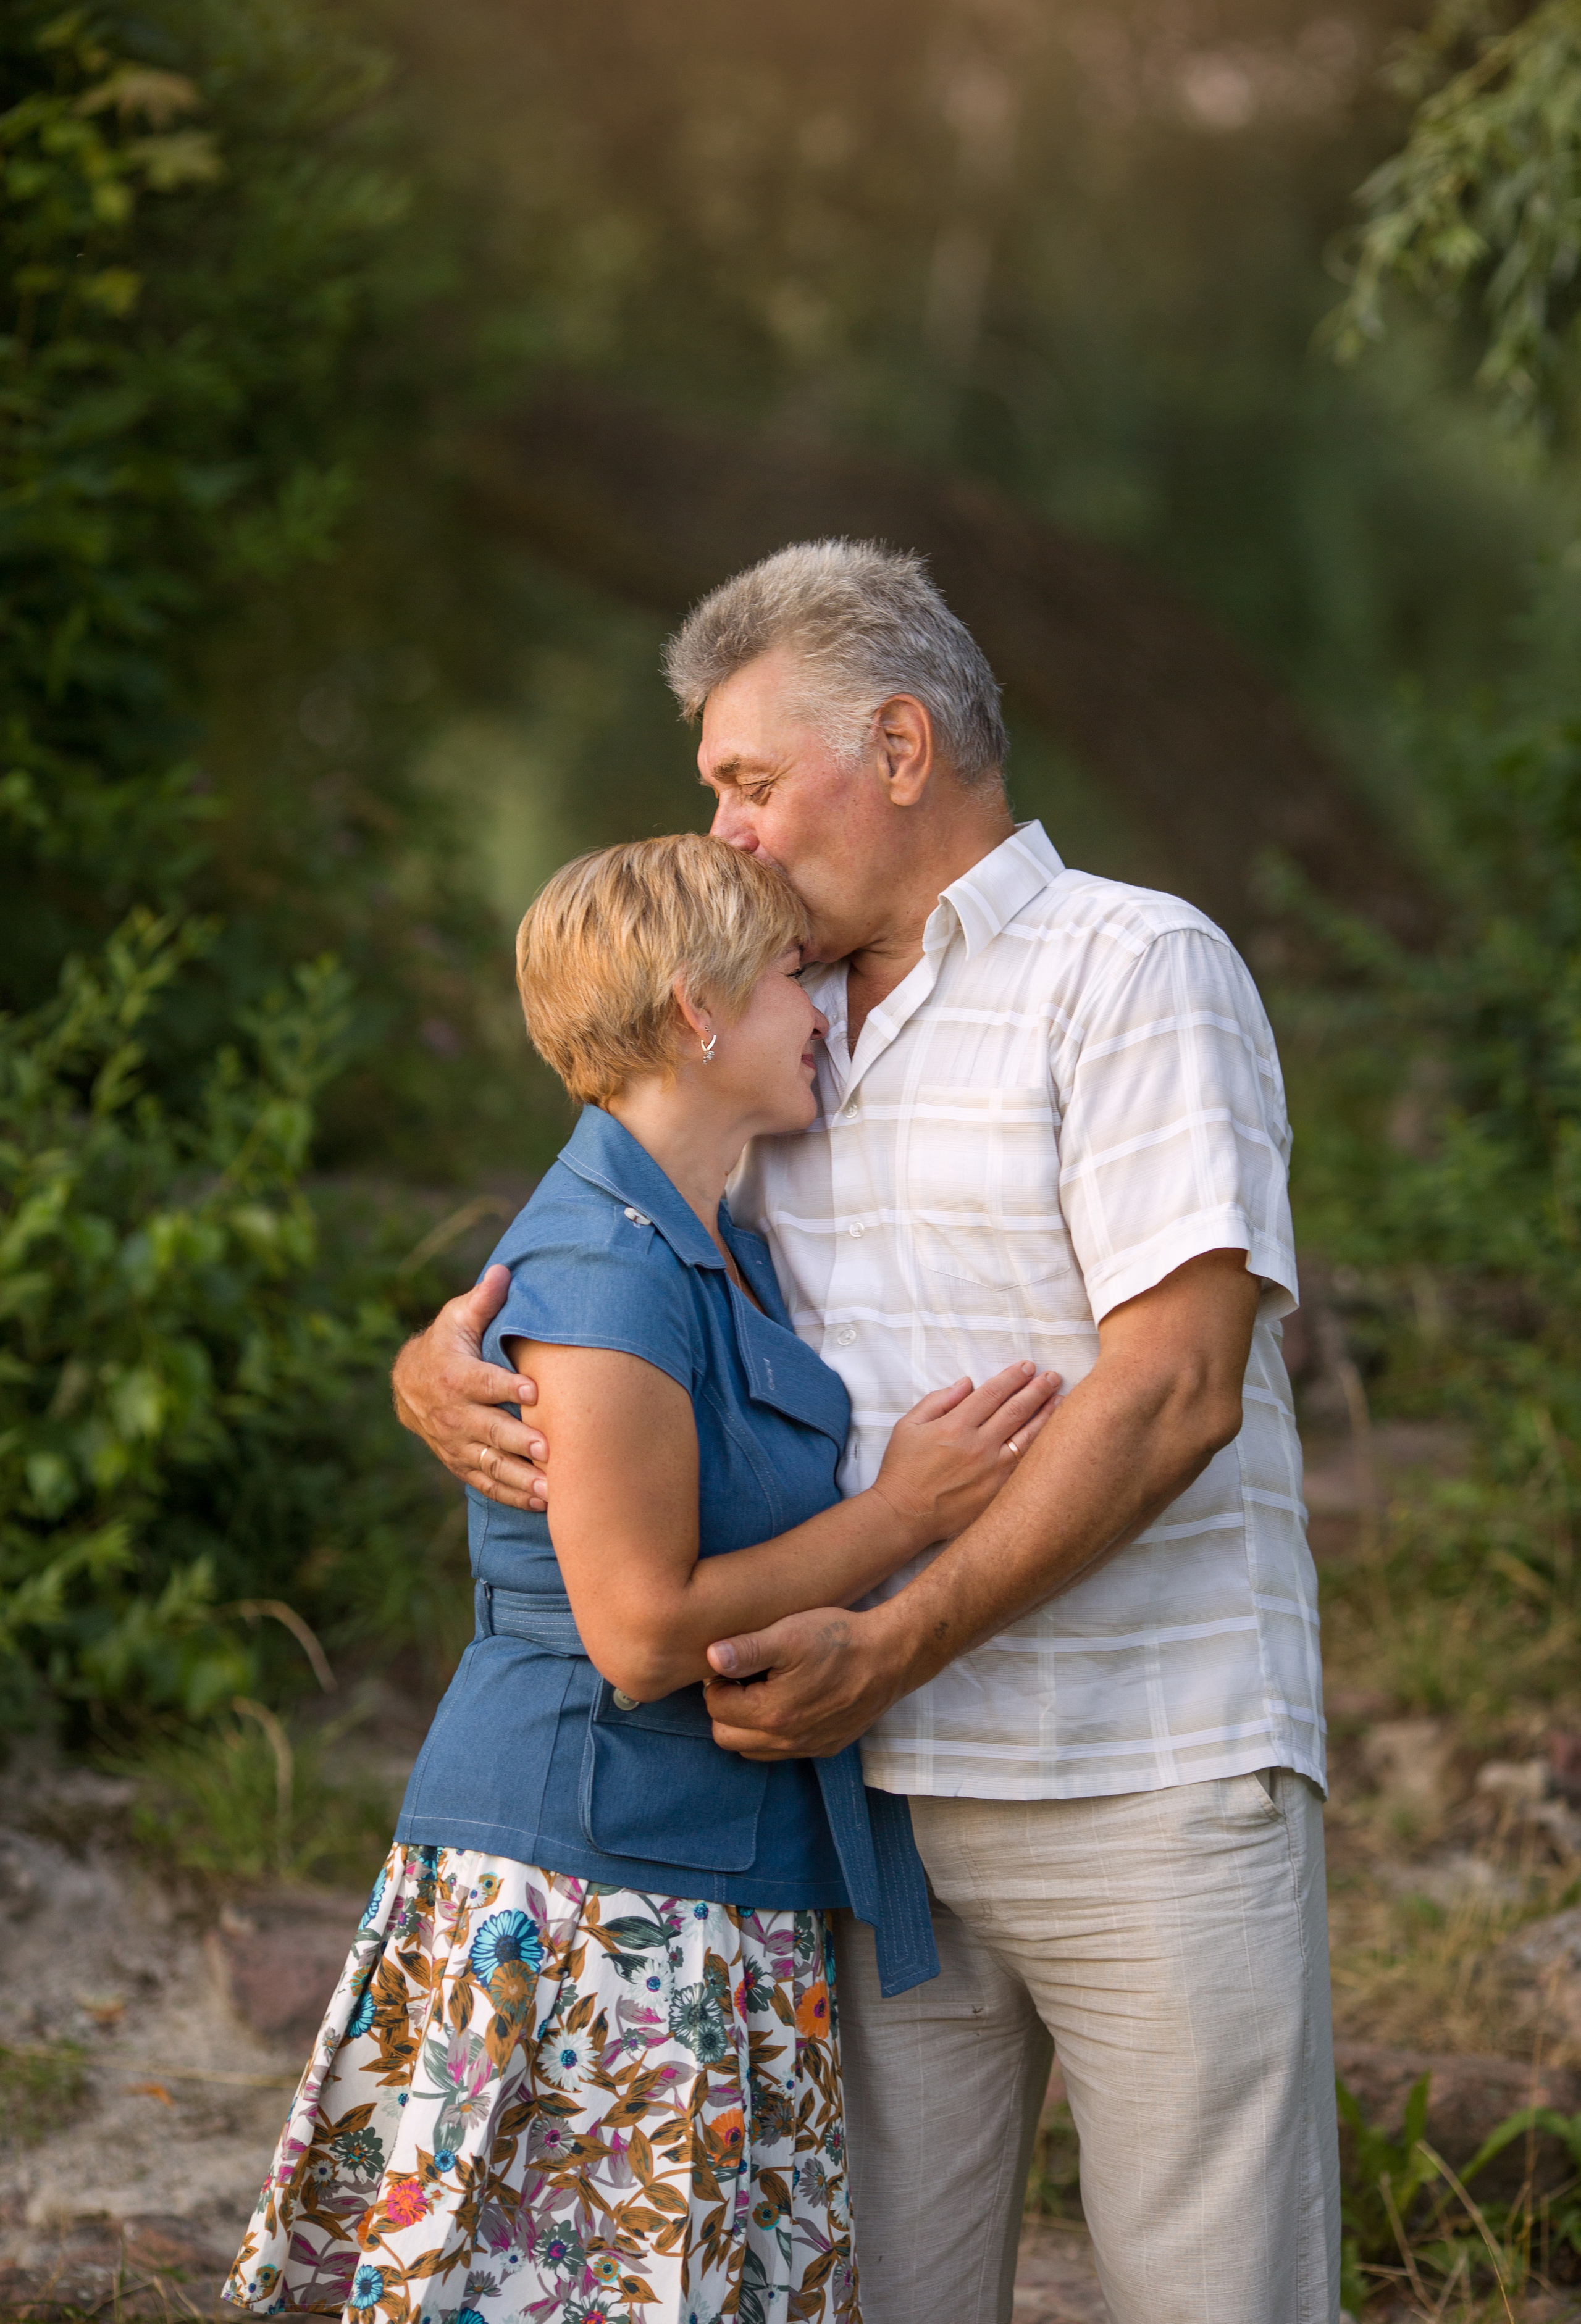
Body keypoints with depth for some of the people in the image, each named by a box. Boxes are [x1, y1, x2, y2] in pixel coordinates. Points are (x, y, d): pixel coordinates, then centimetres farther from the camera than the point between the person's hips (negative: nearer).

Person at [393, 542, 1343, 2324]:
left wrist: (886, 1651, -19)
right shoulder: (782, 1027, 17)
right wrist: (439, 1366, -9)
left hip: (1152, 1786, -6)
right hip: (880, 1789, 6)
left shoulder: (1138, 971, -5)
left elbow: (1175, 1392, -15)